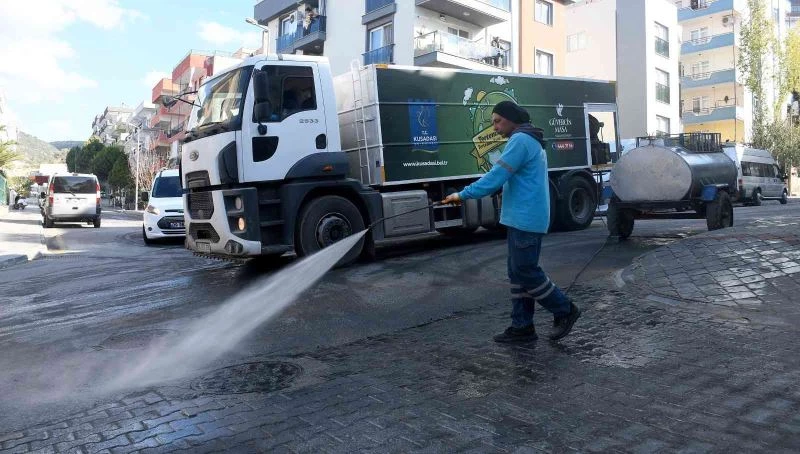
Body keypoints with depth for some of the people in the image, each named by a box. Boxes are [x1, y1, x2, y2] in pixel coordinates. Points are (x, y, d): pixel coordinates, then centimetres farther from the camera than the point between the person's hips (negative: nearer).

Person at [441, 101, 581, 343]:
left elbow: (496, 176, -19)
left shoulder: (520, 140, -13)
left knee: (526, 272, -3)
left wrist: (463, 195, -15)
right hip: (523, 219, 10)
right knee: (518, 272, 10)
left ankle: (564, 310, 11)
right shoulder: (531, 142, 20)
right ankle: (521, 326, 15)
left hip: (525, 220, -10)